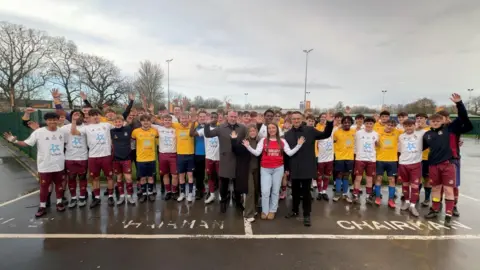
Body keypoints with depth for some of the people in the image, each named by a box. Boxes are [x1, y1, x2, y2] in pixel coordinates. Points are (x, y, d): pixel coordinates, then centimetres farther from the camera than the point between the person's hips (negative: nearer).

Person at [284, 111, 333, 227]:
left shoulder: (310, 130, -2)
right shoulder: (288, 134, 4)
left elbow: (325, 135, -3)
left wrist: (329, 123, -19)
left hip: (307, 167, -3)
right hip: (294, 168, 3)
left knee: (306, 191, 5)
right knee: (295, 191, 16)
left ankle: (306, 215, 17)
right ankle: (295, 210, 34)